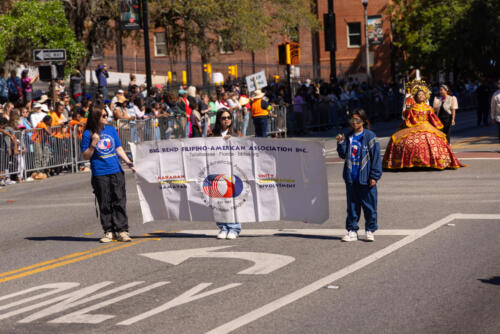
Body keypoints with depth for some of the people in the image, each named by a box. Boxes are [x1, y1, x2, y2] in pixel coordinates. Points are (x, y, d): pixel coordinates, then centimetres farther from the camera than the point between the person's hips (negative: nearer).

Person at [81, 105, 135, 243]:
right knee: (105, 204, 1)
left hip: (116, 171, 3)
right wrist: (93, 144, -17)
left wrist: (128, 162, 2)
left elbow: (119, 149, 13)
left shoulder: (111, 130, 9)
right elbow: (86, 156, -2)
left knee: (119, 201, 0)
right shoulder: (88, 134, -3)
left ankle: (122, 230, 3)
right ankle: (108, 232, 9)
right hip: (100, 174, -3)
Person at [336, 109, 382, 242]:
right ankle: (352, 231, 16)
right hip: (351, 178, 5)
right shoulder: (348, 137, 10)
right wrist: (340, 143, -6)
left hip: (365, 178, -5)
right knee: (352, 205, 10)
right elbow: (343, 155, 12)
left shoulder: (370, 136, -6)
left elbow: (376, 157, -6)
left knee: (369, 205, 2)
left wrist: (374, 176, -9)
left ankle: (370, 230, 13)